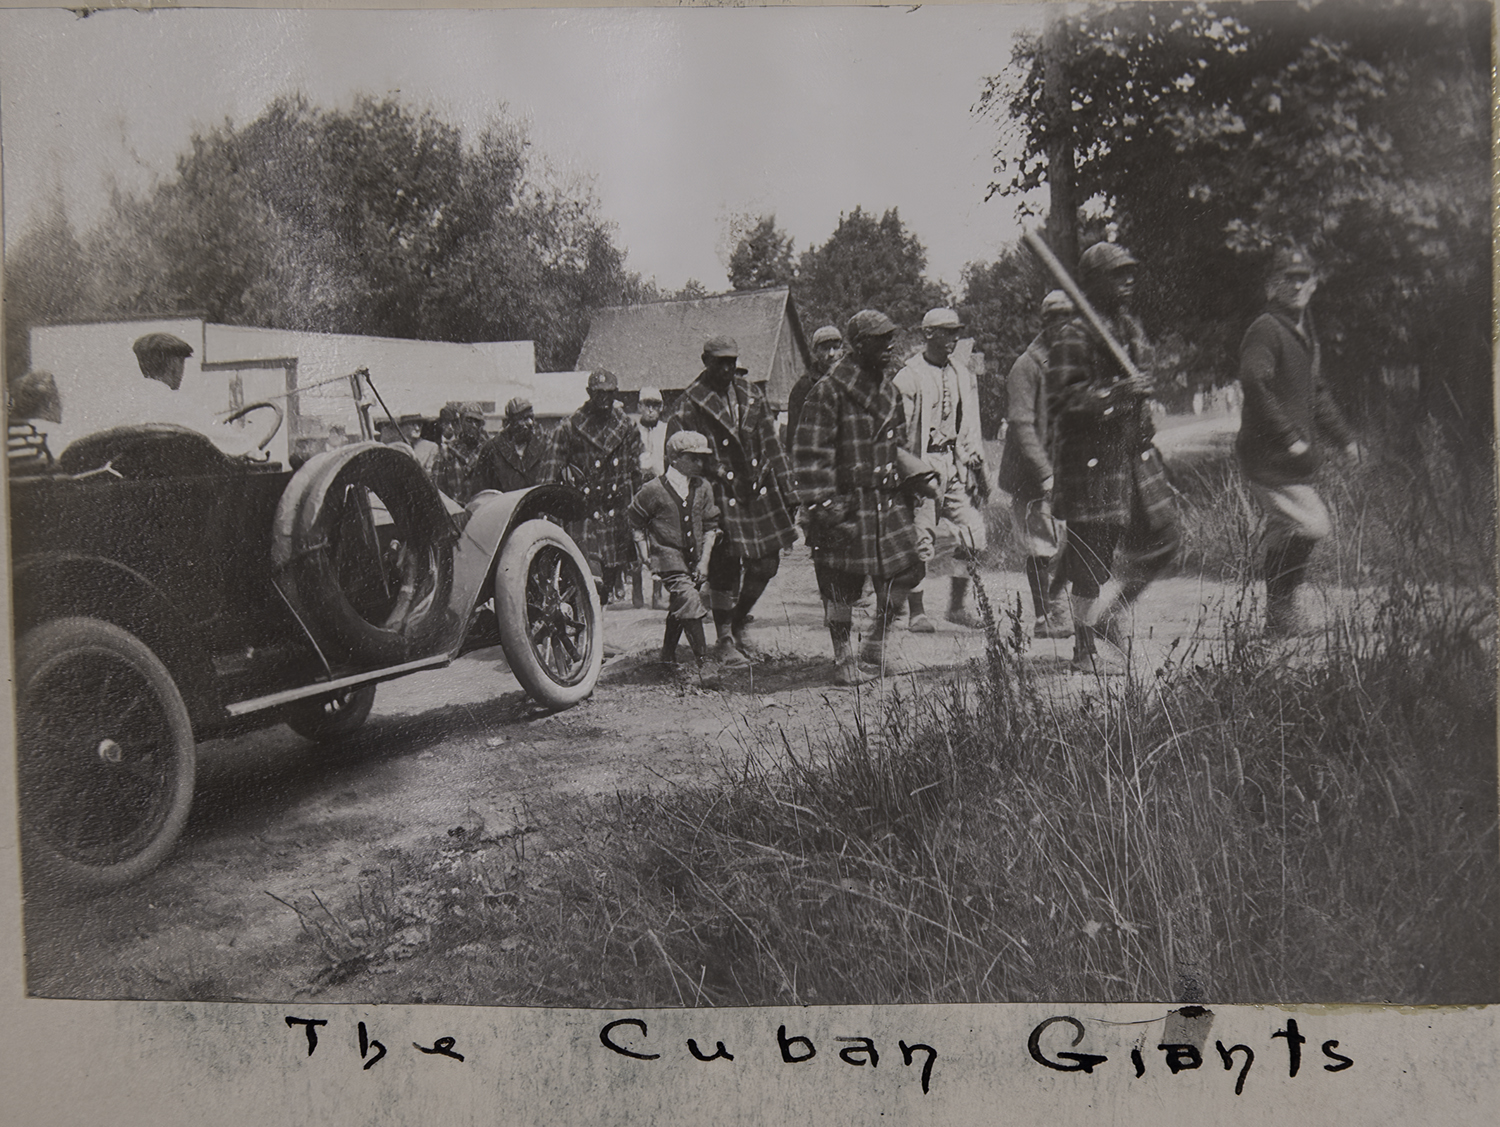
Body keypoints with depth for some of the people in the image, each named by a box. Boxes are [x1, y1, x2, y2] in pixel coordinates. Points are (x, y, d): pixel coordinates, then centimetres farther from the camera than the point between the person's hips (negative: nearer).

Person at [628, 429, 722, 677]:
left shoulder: (703, 488, 3)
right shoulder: (653, 490, -10)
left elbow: (710, 526, 9)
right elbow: (635, 522, 3)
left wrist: (704, 560, 2)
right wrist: (645, 557, -1)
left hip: (694, 559, 5)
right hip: (667, 557, -5)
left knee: (679, 609, 15)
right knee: (690, 604, -18)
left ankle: (668, 658, 32)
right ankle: (703, 662, -16)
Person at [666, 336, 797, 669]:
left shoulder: (752, 397, 11)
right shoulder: (690, 405, -4)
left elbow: (772, 446, 14)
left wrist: (788, 492, 11)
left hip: (758, 490, 5)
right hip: (720, 496, -5)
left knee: (766, 563, 6)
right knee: (725, 567, -3)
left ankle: (739, 623, 29)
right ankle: (724, 640, 12)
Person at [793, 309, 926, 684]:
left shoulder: (890, 392, 15)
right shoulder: (828, 391, -10)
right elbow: (809, 452, -13)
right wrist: (820, 502, -18)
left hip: (888, 499, 7)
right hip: (847, 502, -7)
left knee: (907, 568, 4)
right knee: (842, 584, 0)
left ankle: (877, 644, 22)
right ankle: (844, 659, 15)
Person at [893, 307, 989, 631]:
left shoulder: (963, 376, 15)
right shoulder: (909, 376, -5)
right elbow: (900, 430, -7)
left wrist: (976, 465, 14)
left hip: (955, 463, 6)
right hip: (921, 463, -6)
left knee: (972, 536, 0)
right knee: (921, 538, -5)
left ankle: (958, 605, 15)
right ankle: (917, 612, 4)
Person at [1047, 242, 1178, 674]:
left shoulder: (1131, 328, 16)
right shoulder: (1074, 335, -12)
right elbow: (1060, 399, -20)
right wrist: (1117, 391, -25)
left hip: (1136, 454, 8)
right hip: (1093, 460, -8)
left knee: (1160, 541, 7)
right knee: (1093, 556, -3)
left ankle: (1109, 616, 24)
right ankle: (1087, 650, 9)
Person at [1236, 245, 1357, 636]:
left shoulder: (1305, 332, 18)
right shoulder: (1265, 329, -13)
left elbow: (1315, 394, 29)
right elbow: (1254, 383, -27)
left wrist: (1344, 438, 26)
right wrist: (1290, 438, -26)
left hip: (1295, 459, 9)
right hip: (1268, 457, -9)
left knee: (1285, 536, 14)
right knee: (1310, 526, -17)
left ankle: (1279, 618, 24)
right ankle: (1281, 610, -5)